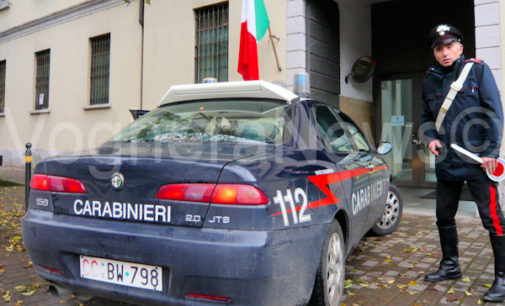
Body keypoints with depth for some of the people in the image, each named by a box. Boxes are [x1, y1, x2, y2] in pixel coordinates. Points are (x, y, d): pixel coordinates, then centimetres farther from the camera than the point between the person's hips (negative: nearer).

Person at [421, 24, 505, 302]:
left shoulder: (477, 69, -2)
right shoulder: (430, 81, 10)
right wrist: (431, 138, -1)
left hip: (477, 160, -5)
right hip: (446, 162, 6)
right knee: (444, 217, 14)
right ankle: (450, 265, 33)